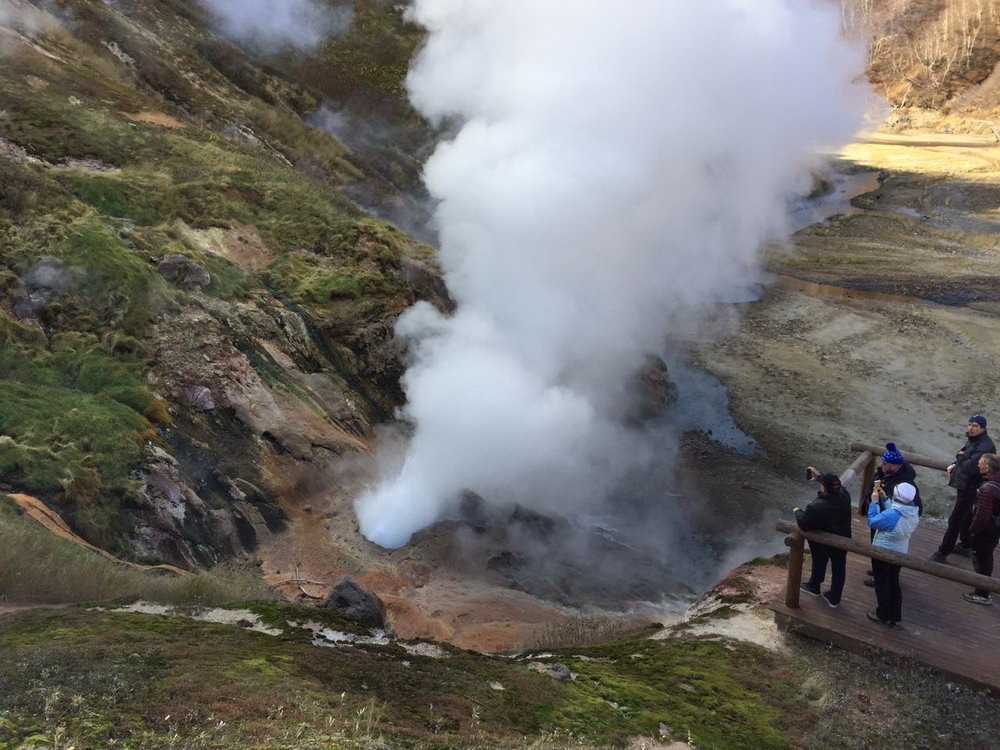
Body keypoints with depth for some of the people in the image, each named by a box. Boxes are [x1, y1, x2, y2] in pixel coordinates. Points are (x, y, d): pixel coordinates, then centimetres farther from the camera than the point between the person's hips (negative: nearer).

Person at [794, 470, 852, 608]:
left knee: (819, 565, 24)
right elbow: (835, 485, 2)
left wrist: (797, 511, -8)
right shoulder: (844, 496, -22)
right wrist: (818, 476, 8)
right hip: (842, 541, 4)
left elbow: (803, 524, -26)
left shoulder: (816, 507, -39)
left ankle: (814, 587, 51)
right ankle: (834, 598, 37)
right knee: (839, 568, 21)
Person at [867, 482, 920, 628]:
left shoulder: (891, 515, -34)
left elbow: (872, 521, -21)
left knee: (882, 584, 13)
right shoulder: (914, 513, -11)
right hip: (900, 553, 7)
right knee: (894, 584, 22)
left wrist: (874, 502, -12)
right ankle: (895, 617, 33)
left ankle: (883, 616, 29)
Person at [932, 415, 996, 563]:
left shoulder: (985, 446, -26)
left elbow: (970, 466, -32)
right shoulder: (972, 440, 4)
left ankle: (943, 553, 3)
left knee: (954, 521, -4)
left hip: (970, 488, -10)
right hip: (963, 484, 10)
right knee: (965, 516, 25)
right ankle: (966, 545, 42)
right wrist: (955, 465, 3)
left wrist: (960, 456, -14)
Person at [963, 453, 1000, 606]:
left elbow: (982, 515, -29)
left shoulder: (987, 489, -33)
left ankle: (982, 594, 16)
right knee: (986, 558, 26)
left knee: (981, 560, 5)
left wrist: (972, 530, -13)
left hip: (985, 531, -9)